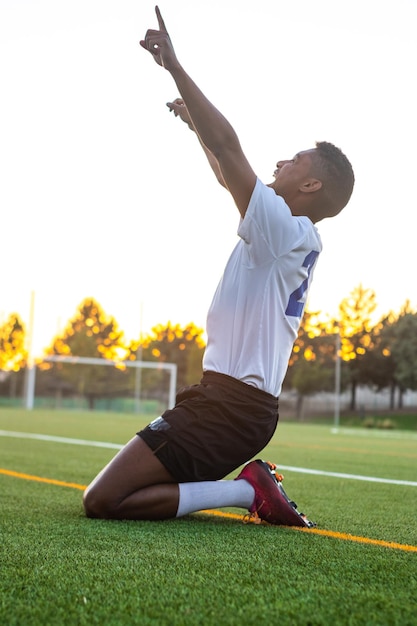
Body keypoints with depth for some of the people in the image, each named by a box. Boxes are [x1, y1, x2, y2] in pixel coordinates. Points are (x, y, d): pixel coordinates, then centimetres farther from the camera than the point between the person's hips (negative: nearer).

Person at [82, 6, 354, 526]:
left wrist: (173, 64, -13)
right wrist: (196, 122, 40)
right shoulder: (293, 239, 16)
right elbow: (230, 176, 31)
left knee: (103, 501, -16)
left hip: (229, 404, -10)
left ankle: (246, 492, -11)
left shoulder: (284, 228, -12)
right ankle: (252, 486, 9)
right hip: (244, 402, 10)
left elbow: (229, 149, -19)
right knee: (117, 491, 17)